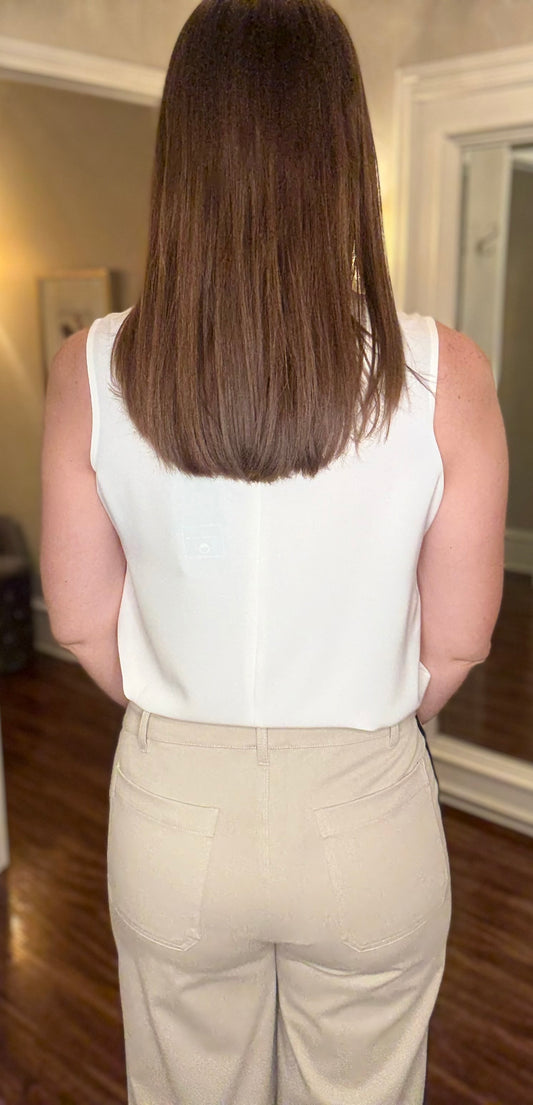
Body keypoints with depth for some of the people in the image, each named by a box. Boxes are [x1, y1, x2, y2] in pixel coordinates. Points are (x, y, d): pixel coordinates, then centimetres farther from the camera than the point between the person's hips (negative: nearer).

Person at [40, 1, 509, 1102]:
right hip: (368, 814, 0)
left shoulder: (94, 370, -14)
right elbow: (458, 644, -8)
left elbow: (84, 627, -5)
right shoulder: (443, 375, -17)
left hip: (174, 808, 1)